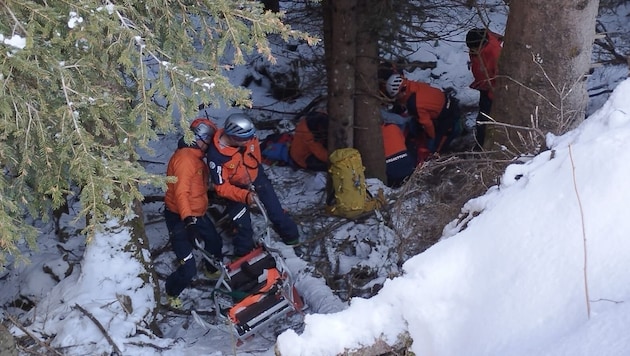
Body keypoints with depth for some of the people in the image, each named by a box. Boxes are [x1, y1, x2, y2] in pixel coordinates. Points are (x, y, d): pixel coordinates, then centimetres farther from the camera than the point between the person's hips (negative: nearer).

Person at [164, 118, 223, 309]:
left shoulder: (195, 157, 7)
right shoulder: (185, 158, -24)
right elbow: (181, 192, -33)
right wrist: (188, 220, -40)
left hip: (196, 214, 10)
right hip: (179, 218, -10)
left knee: (215, 242, 29)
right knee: (188, 268, -10)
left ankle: (213, 270, 56)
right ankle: (171, 293, 17)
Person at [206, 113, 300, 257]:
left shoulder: (247, 136, -25)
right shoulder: (216, 156, -38)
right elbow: (222, 187, -30)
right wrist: (245, 196, -43)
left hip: (257, 178, 4)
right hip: (236, 188, -4)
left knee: (276, 211, 13)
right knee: (243, 225, 5)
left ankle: (292, 237, 38)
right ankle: (244, 255, 32)